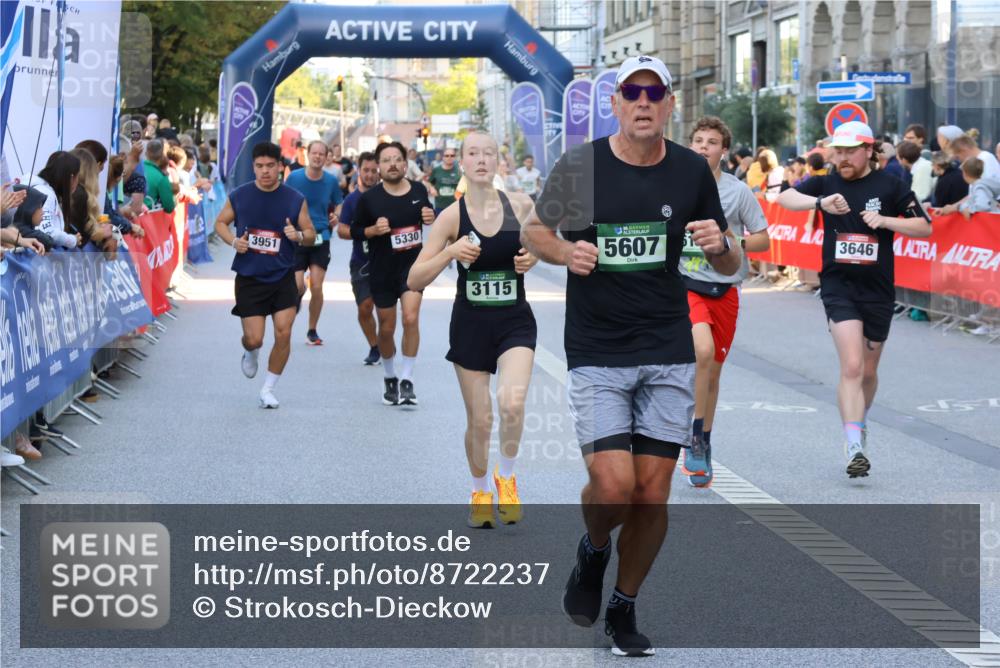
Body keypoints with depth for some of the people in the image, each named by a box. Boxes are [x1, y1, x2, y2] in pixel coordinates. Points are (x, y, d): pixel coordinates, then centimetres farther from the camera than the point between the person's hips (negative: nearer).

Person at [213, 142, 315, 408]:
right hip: (249, 278, 0)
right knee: (254, 339, -4)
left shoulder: (295, 200, -2)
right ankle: (250, 354, 37)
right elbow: (220, 222, 12)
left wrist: (298, 236, -18)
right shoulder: (238, 196, -3)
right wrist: (233, 241, -8)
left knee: (283, 334, -9)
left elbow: (311, 234, 6)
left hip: (283, 277, 1)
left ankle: (268, 389, 10)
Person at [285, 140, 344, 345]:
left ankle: (312, 330, 13)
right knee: (297, 285, -11)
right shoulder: (294, 178, -4)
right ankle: (296, 298, 26)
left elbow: (338, 205, 13)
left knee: (316, 287, -4)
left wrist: (336, 217, -8)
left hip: (321, 238, 1)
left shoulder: (331, 181, 1)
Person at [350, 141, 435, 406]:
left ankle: (406, 379, -6)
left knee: (411, 318, -18)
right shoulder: (369, 198, -8)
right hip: (381, 270, 0)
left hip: (413, 264, 0)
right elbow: (355, 230, 0)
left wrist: (431, 219, -6)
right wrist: (373, 230, -19)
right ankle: (389, 379, 31)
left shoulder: (419, 190, -2)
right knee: (386, 328, 9)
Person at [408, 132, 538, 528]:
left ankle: (506, 477, 4)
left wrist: (533, 257, -5)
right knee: (479, 420, 6)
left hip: (515, 321, 0)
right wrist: (449, 252, -23)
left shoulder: (520, 205, -4)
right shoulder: (452, 216, -7)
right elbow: (415, 281, -8)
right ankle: (480, 492, 32)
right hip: (470, 323, 0)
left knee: (512, 403, -24)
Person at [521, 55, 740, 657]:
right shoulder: (579, 166, -6)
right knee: (614, 486, -15)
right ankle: (593, 552, 21)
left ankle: (624, 608, 25)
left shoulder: (692, 171, 1)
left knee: (654, 495, 2)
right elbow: (535, 231, 9)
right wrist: (566, 253, -13)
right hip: (596, 353, -2)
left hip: (669, 354, 2)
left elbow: (731, 266, 10)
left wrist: (719, 245, -14)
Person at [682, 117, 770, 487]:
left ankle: (703, 449, 28)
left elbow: (763, 239, 6)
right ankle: (695, 440, -17)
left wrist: (734, 242, -11)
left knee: (713, 373, 10)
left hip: (725, 290, 2)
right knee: (703, 351, -27)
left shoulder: (738, 190, 1)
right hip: (686, 286, -2)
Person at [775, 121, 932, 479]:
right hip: (839, 286, -1)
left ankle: (858, 424, 43)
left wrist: (885, 221, -17)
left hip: (878, 289, 1)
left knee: (868, 371, 15)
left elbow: (925, 227, -1)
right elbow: (785, 198, -11)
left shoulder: (890, 186, -1)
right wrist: (821, 202, -28)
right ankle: (855, 447, -20)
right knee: (851, 367, -17)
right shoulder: (827, 184, 2)